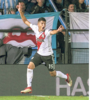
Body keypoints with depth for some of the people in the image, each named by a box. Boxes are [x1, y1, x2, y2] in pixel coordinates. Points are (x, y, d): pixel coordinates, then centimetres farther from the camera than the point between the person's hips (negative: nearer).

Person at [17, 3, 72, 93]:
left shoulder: (46, 32, -24)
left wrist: (58, 30, -71)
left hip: (48, 55, -5)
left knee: (53, 74, 6)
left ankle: (66, 77, 36)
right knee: (30, 66, -14)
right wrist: (20, 11, -5)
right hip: (39, 54, 5)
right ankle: (29, 87, -9)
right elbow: (25, 21, 4)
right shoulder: (35, 28, -7)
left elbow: (52, 32, -49)